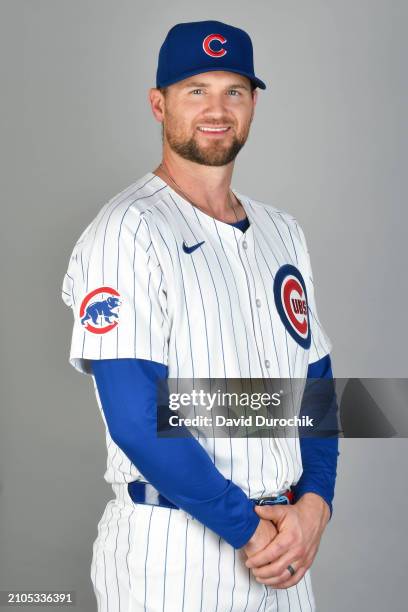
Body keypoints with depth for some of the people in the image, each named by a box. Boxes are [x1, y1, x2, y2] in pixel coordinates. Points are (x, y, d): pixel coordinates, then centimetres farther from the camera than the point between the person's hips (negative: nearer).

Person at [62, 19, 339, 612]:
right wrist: (247, 527, -14)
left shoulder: (282, 230, 10)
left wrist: (314, 503, -5)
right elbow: (137, 419, -18)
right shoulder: (127, 230, -11)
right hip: (171, 553, -6)